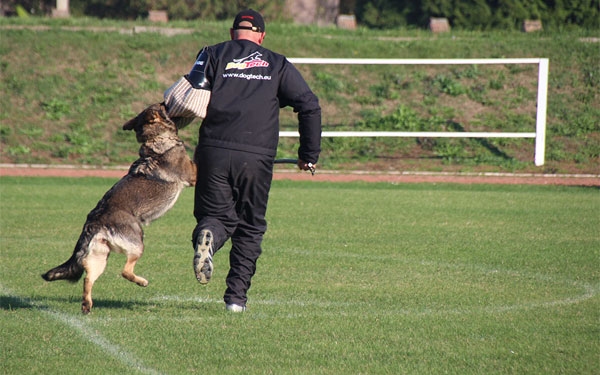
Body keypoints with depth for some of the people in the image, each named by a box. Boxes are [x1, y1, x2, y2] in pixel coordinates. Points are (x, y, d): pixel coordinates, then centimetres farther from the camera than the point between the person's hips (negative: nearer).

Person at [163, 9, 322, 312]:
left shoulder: (214, 54, 12)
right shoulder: (277, 64, 15)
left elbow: (189, 98, -4)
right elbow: (310, 106, 8)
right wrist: (309, 155, 15)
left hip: (214, 151, 0)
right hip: (257, 157, 0)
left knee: (216, 215, 10)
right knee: (250, 227, 13)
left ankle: (207, 236, -26)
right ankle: (237, 296, 6)